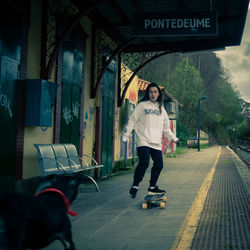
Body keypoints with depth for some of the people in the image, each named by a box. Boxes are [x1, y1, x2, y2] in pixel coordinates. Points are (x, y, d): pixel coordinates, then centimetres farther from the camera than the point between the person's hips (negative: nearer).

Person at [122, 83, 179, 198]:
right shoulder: (142, 105, 4)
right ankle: (134, 187, -10)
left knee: (159, 165, 3)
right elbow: (132, 121, 1)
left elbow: (166, 127, 26)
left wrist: (173, 138, 21)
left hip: (156, 143, 5)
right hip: (143, 140, -5)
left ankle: (152, 188, 18)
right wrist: (125, 135, -5)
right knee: (144, 163, -20)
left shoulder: (161, 109, 19)